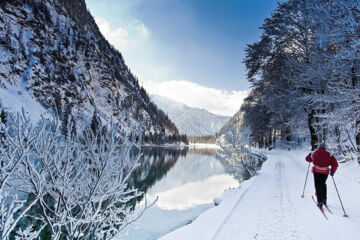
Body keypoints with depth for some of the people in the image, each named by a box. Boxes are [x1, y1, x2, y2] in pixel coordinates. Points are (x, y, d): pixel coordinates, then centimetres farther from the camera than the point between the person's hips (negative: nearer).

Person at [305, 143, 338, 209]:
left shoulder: (315, 153, 3)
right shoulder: (329, 154, 3)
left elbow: (307, 159, 19)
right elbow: (335, 164, -4)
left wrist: (310, 154, 39)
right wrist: (332, 171, 8)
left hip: (316, 171, -2)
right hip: (325, 172, 2)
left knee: (318, 186, 3)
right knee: (323, 185, 24)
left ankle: (320, 202, -4)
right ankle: (324, 199, 27)